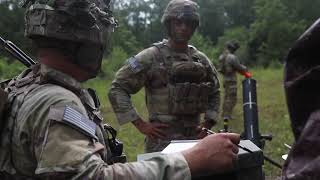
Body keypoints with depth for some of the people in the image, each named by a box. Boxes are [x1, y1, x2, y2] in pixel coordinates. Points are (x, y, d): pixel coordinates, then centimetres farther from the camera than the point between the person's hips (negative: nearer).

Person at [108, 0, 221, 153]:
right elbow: (117, 89, -10)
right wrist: (140, 124, -12)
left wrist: (208, 123, 8)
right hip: (162, 140, -5)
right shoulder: (151, 57, -8)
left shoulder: (201, 60, 9)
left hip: (195, 137, 5)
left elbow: (214, 93, 22)